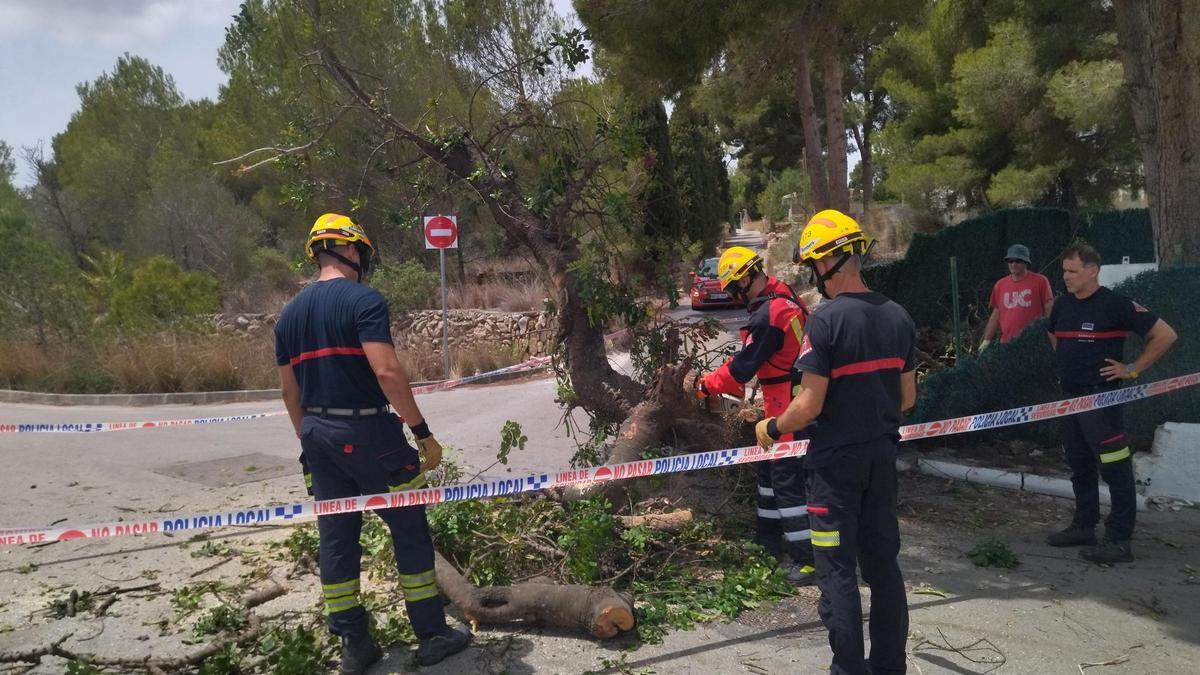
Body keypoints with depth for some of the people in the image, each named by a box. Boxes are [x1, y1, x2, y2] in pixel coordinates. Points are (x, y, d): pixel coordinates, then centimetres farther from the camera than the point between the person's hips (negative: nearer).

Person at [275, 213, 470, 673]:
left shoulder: (290, 313, 11)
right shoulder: (364, 299, -12)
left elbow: (289, 389, 14)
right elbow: (386, 371, -22)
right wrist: (423, 432, -17)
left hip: (318, 434, 7)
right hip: (367, 431, -7)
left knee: (336, 537, 12)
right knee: (410, 531, 5)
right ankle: (432, 636, 13)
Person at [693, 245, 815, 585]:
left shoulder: (766, 316, -23)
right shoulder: (788, 299, 7)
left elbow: (743, 366, -17)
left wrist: (707, 385, -3)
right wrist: (731, 385, 18)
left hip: (787, 408, -10)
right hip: (800, 400, 10)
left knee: (786, 480, -5)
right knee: (769, 467, 21)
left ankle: (807, 559, 0)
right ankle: (768, 538, 35)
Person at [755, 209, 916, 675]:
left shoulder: (826, 319, -18)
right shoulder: (898, 317, 2)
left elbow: (809, 406, -19)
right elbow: (907, 398, 9)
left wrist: (771, 429, -2)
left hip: (835, 461, -6)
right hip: (882, 457, 7)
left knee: (837, 571, 4)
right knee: (883, 563, 16)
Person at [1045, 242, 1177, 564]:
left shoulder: (1115, 304, -13)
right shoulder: (1063, 305, 8)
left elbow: (1165, 335, -12)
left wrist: (1133, 369, -10)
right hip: (1069, 396, 8)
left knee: (1115, 468, -6)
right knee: (1079, 466, 16)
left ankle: (1119, 541, -1)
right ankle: (1084, 527, 28)